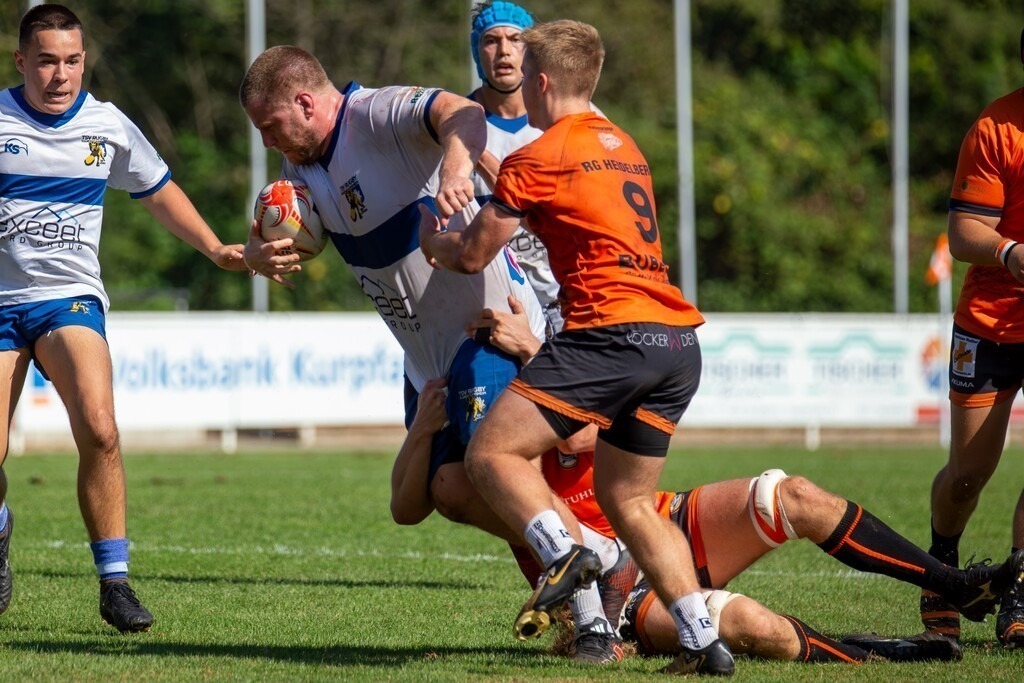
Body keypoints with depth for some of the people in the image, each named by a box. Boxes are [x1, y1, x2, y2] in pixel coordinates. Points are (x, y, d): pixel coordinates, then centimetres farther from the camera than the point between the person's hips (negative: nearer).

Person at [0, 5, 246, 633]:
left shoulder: (108, 127, 3)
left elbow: (160, 192, 21)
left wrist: (216, 249, 16)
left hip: (70, 297, 1)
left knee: (99, 431, -25)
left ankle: (115, 580, -15)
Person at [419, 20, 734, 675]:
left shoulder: (538, 158, -1)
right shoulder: (623, 145, 22)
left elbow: (472, 256, 4)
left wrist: (430, 238, 25)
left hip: (614, 331, -8)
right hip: (679, 341, 8)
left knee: (492, 452, -5)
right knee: (627, 499, 17)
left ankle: (567, 553, -28)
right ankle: (705, 640, 7)